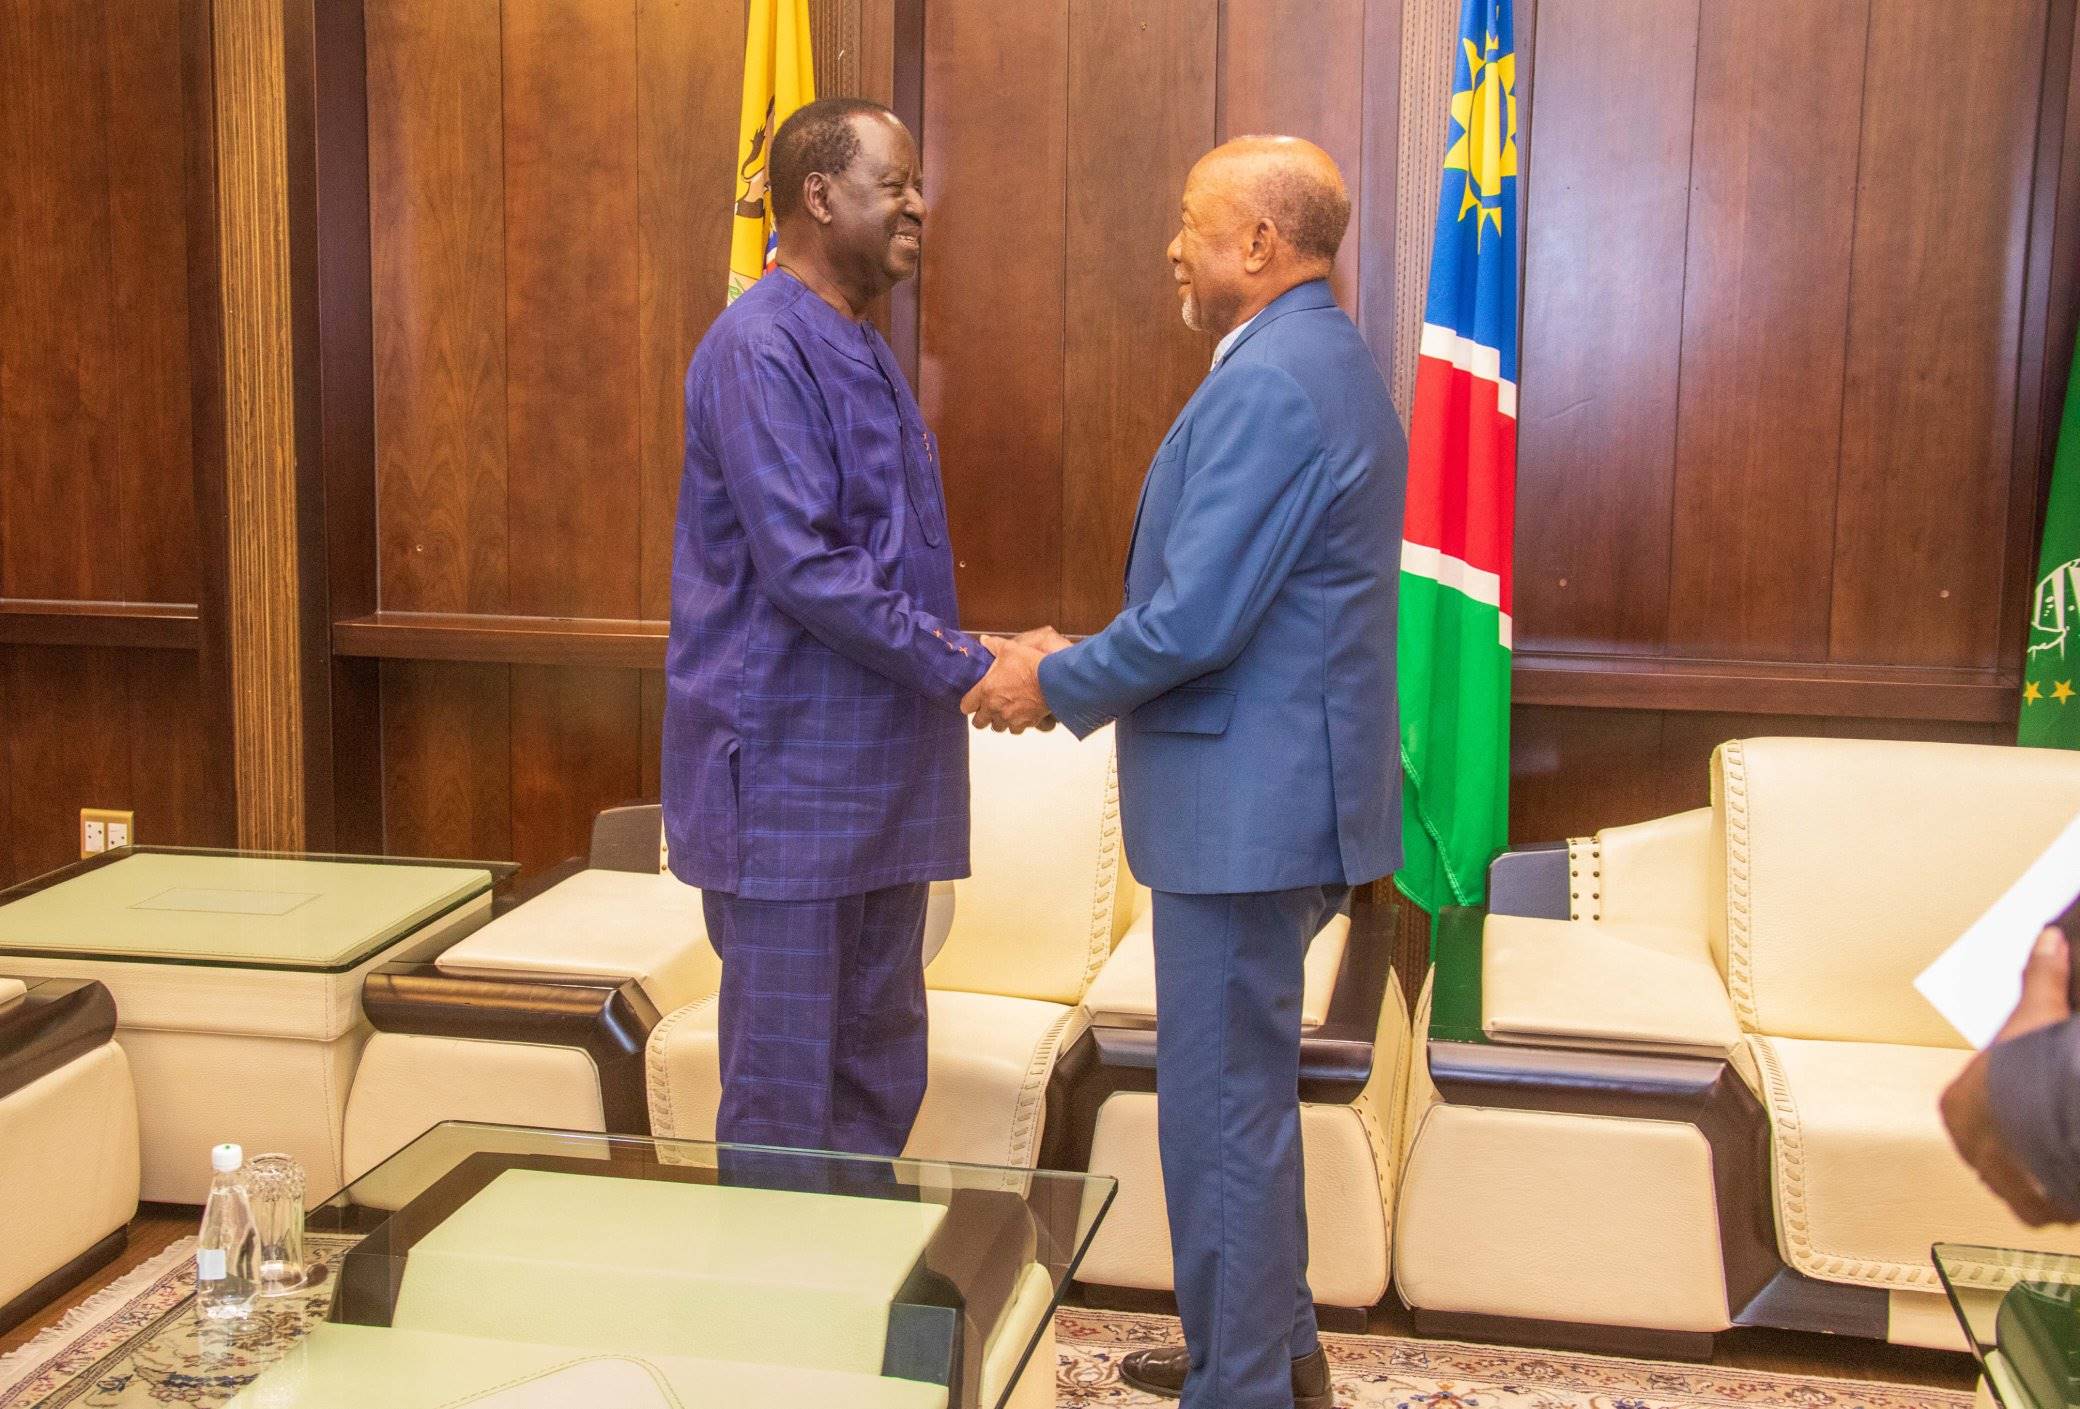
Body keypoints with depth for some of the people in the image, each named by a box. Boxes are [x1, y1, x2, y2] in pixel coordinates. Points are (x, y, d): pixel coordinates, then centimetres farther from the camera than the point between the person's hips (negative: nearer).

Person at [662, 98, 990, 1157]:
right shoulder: (759, 349, -15)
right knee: (785, 1086, 1)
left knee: (881, 1073, 16)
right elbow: (803, 567, -22)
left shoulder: (862, 351, 15)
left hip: (881, 774, 9)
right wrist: (965, 666, -18)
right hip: (789, 779, -9)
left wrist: (953, 659, 8)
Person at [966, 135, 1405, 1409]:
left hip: (1249, 802, -11)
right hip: (1289, 789, 11)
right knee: (1248, 1083, 22)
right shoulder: (1338, 367, 14)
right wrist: (1084, 666, 13)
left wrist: (1058, 689, -7)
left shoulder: (1264, 386, -19)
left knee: (1224, 1101, 1)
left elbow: (1198, 619, -23)